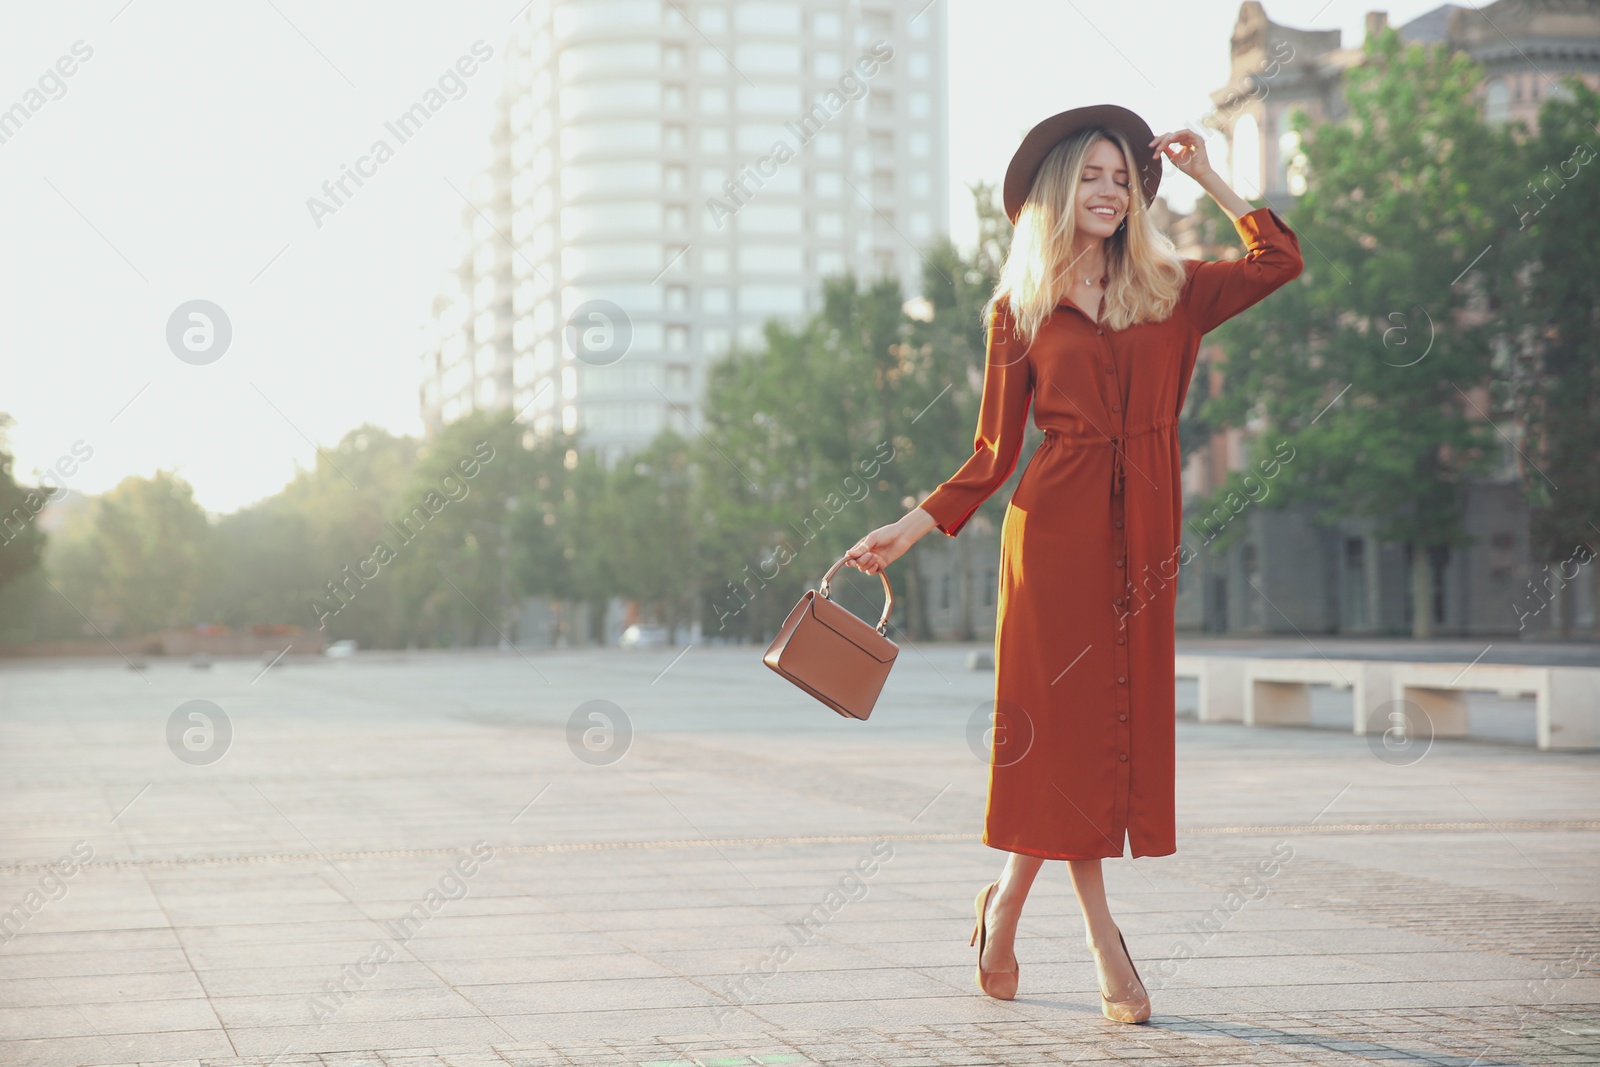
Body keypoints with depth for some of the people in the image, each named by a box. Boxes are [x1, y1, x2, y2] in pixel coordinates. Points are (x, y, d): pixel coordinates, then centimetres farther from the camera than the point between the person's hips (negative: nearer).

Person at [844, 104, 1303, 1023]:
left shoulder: (1171, 291, 12)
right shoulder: (1020, 311, 5)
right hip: (1059, 524, -3)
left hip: (1144, 530, 3)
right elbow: (994, 452, 5)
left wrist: (1208, 178, 9)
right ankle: (1105, 942, 6)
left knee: (1125, 714, 3)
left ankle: (1008, 903, 19)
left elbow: (1282, 260, 1)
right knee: (1069, 715, -3)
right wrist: (914, 527, -3)